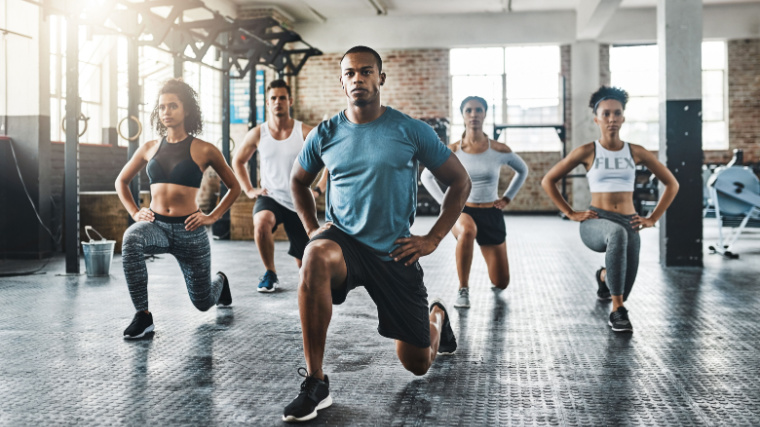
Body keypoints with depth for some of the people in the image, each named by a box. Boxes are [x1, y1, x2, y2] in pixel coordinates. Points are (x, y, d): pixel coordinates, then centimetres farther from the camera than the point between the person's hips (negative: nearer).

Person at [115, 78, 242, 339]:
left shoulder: (204, 150, -4)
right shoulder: (150, 149, 5)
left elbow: (234, 186, 6)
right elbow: (121, 181, 19)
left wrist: (213, 217, -3)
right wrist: (134, 212, 5)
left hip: (189, 231, -2)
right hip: (156, 225, 2)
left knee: (203, 303, 10)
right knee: (131, 239, -37)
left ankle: (220, 281, 49)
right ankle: (143, 316, -27)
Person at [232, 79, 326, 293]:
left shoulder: (305, 133, -8)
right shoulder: (257, 134, 0)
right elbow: (238, 161, 17)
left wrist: (319, 189, -6)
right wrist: (249, 190, 7)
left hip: (300, 204, 0)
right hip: (270, 197, 0)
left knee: (304, 262, 3)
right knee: (261, 223, -36)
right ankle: (270, 273, -12)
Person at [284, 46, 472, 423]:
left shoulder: (411, 131, -6)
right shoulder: (325, 135, 0)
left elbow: (460, 182, 2)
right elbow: (298, 182, 19)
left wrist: (433, 238, -4)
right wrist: (311, 228, 5)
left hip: (394, 252, 0)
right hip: (343, 241, 1)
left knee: (417, 364, 7)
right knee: (315, 256, -39)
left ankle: (437, 316, 46)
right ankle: (315, 383, -28)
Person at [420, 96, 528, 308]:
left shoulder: (500, 150, -6)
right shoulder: (452, 151, -7)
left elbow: (522, 171, 14)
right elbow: (426, 176, 7)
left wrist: (507, 198, 7)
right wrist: (445, 202, -1)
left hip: (491, 214, 2)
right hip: (462, 211, -2)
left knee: (501, 283, 5)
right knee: (467, 230, -43)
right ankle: (463, 289, -24)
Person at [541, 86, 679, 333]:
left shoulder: (636, 152, 6)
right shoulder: (587, 152, 0)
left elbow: (672, 184, 15)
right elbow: (548, 181, 5)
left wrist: (653, 218, 7)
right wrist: (571, 214, 0)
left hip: (628, 223, 3)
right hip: (596, 223, -3)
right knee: (617, 233, -40)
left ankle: (604, 276, 34)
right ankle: (617, 311, -33)